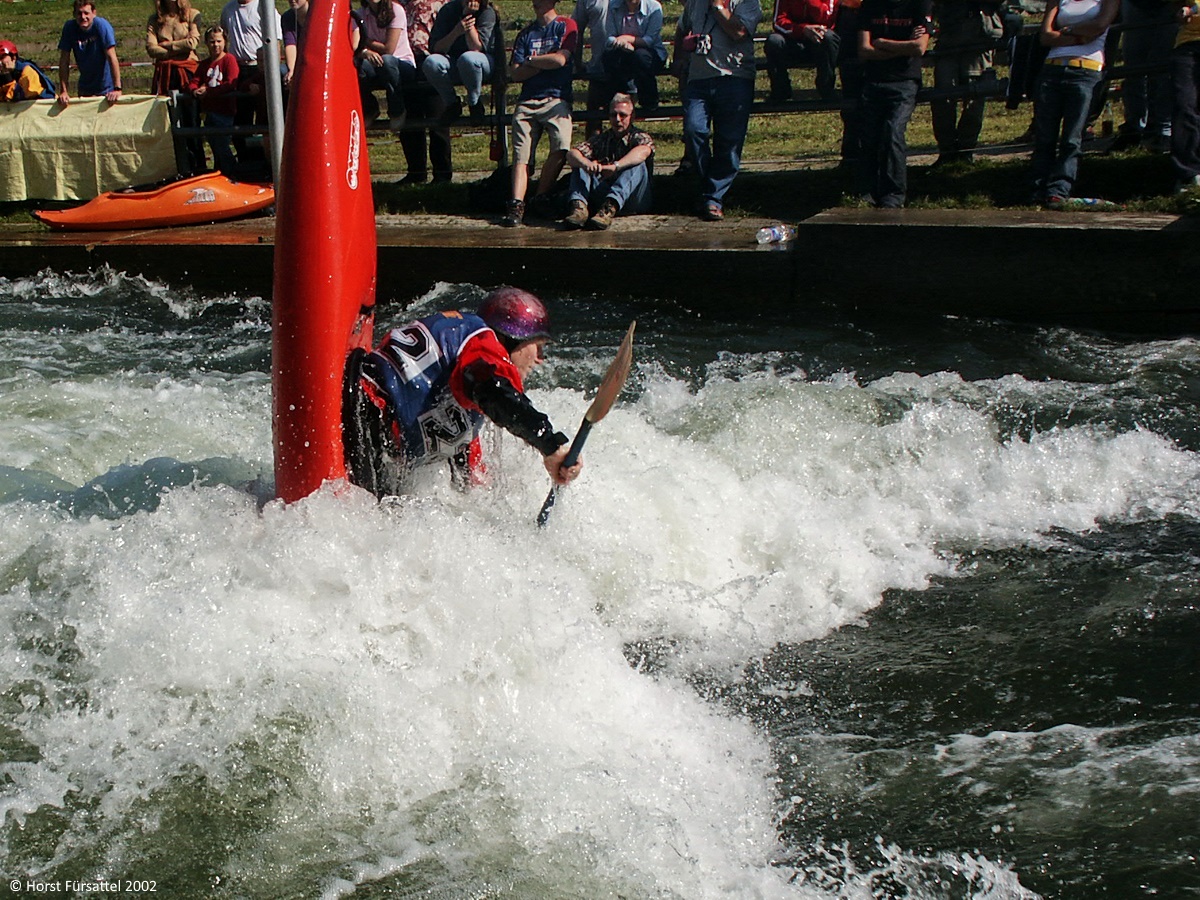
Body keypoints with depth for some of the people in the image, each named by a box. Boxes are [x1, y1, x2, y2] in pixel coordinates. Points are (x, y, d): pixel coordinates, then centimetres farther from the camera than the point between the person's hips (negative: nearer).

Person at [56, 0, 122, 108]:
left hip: (106, 88, -3)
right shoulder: (69, 27, -9)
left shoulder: (102, 25, -19)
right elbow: (64, 60, -9)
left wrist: (117, 89, -30)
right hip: (85, 89, 3)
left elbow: (111, 57, -24)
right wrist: (63, 91, -15)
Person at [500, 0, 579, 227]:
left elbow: (560, 60, -8)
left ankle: (540, 198, -13)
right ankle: (517, 204, -22)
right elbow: (515, 73, 10)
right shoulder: (525, 33, 20)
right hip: (527, 100, 4)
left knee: (561, 145, -26)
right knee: (521, 155, -13)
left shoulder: (566, 26, 8)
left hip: (556, 97, -3)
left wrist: (530, 60, 6)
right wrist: (545, 63, -2)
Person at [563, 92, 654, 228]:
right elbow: (571, 154, -2)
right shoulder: (601, 139, 17)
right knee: (579, 163, -8)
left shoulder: (639, 137, 6)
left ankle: (610, 208, -49)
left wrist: (615, 166, -39)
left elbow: (643, 151, -22)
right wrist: (586, 163, -27)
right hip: (602, 196, 3)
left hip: (631, 199, -3)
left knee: (638, 164, -26)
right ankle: (579, 206, -36)